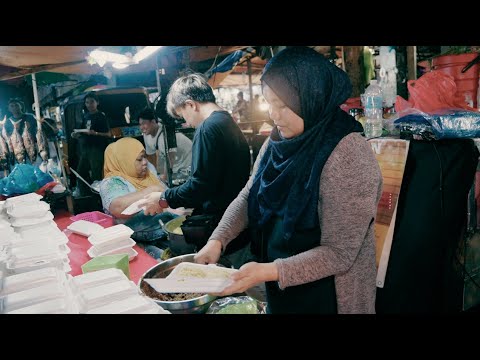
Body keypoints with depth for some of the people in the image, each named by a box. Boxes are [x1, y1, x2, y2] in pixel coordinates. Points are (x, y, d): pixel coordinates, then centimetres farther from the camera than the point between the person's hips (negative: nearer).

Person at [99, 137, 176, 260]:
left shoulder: (148, 172, 13)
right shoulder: (111, 183, -7)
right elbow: (118, 208, -28)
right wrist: (151, 190, -21)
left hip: (169, 233, 6)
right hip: (142, 243, -6)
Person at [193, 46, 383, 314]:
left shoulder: (350, 155, -24)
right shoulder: (278, 142, -4)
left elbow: (339, 253, -24)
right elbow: (248, 196, 3)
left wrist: (268, 272, -30)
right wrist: (217, 240, -11)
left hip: (326, 296, -5)